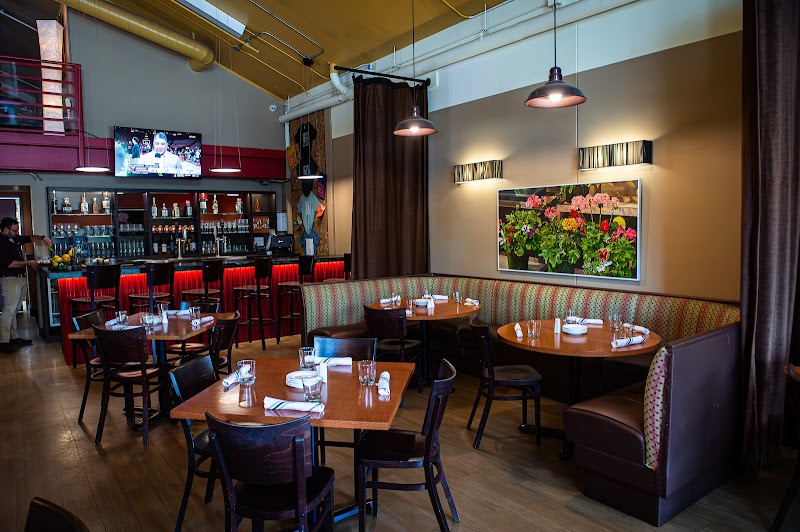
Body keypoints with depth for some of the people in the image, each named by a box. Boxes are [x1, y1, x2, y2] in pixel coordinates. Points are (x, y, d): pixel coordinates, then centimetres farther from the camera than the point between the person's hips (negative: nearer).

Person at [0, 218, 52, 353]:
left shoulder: (15, 239, 11)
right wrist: (28, 263, -12)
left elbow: (31, 238, 23)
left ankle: (13, 337, 20)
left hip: (21, 278, 9)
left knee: (14, 310, 13)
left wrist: (43, 238, 3)